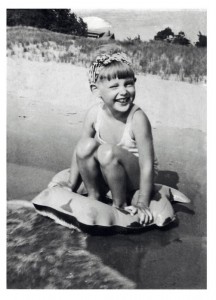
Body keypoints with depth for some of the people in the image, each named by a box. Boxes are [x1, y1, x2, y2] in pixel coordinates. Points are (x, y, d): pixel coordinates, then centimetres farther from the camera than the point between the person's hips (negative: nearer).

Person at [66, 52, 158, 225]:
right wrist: (71, 188, 0)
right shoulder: (95, 114, -13)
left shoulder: (138, 118, -26)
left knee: (108, 152, -32)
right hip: (108, 175, 4)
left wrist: (142, 204, -21)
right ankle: (94, 196, -3)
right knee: (87, 145, -22)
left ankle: (120, 205, -11)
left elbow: (147, 165, -23)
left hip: (136, 179, -4)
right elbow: (80, 152, -4)